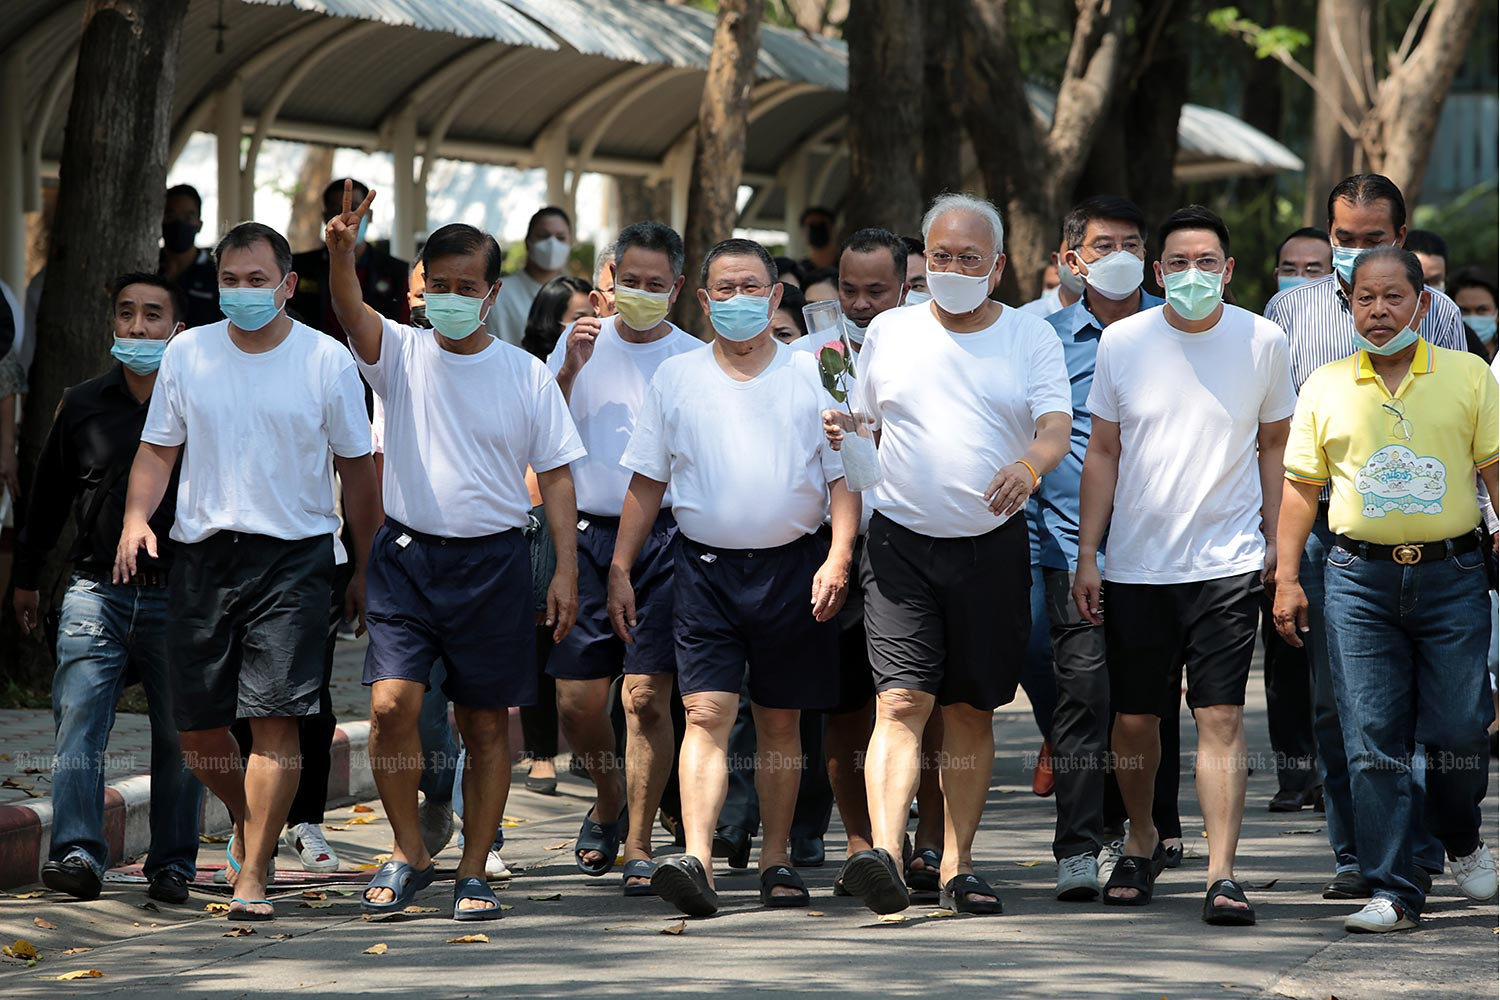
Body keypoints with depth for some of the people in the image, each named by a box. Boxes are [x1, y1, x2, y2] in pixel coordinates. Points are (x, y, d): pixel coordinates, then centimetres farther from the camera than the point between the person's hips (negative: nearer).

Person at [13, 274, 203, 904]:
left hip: (179, 598, -1)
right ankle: (77, 852, -15)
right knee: (78, 718, -12)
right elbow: (48, 496, 18)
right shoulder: (82, 406, 8)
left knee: (179, 735, 4)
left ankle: (173, 863, 14)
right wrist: (27, 578, 23)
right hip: (96, 591, 1)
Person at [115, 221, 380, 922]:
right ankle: (247, 825, 33)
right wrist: (136, 518, -7)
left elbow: (356, 469, 7)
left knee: (274, 719, -13)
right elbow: (159, 449, 12)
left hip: (294, 555, -3)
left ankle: (252, 876, -9)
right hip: (202, 551, 3)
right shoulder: (187, 354, 6)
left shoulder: (327, 360, 0)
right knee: (196, 730, 5)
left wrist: (365, 568, 7)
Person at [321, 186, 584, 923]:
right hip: (407, 553, 0)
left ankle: (474, 873, 15)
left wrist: (565, 569, -3)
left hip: (493, 560, 0)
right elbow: (352, 312, -17)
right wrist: (341, 254, -38)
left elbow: (556, 476, 5)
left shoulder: (527, 376, 3)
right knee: (391, 703, -14)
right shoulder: (401, 354, 3)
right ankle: (408, 851, 5)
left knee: (487, 723, 4)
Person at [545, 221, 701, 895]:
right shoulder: (583, 342, 11)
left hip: (665, 536, -2)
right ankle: (609, 799, 32)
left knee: (646, 695, -9)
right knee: (577, 701, 2)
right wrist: (569, 375, -7)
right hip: (589, 531, 2)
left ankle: (638, 844, 1)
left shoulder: (695, 358, 4)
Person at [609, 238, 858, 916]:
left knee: (781, 721, 7)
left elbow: (844, 476, 4)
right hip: (705, 567, 0)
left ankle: (775, 860, 17)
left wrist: (838, 558, -9)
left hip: (792, 565, 0)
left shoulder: (813, 376, 5)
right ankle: (697, 861, -23)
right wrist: (620, 569, 6)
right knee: (706, 713, -12)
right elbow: (647, 483, 11)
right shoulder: (675, 379, 8)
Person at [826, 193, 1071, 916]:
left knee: (971, 711, 7)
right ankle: (885, 856, -27)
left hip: (992, 547, 1)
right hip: (901, 541, 0)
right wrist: (840, 429, -9)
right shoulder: (890, 332, 8)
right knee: (902, 700, -15)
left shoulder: (1031, 337, 3)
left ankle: (956, 867, 16)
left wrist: (1028, 465, -32)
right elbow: (860, 423, 16)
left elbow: (1056, 428, -10)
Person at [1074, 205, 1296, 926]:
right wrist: (1086, 556, 4)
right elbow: (1102, 453, 7)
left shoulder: (1262, 341, 0)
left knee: (1222, 717, -11)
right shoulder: (1123, 343, 1)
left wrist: (1275, 542, 5)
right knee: (1134, 718, 8)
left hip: (1227, 564, -2)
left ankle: (1222, 874, -12)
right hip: (1136, 564, 2)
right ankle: (1142, 844, 31)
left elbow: (1274, 444, 11)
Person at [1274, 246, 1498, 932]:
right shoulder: (1325, 388, 8)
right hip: (1361, 577, 1)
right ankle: (1393, 892, 1)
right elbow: (1301, 485, 10)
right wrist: (1287, 578, 4)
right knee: (1373, 742, -3)